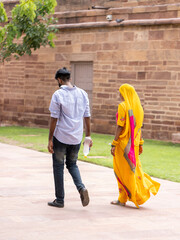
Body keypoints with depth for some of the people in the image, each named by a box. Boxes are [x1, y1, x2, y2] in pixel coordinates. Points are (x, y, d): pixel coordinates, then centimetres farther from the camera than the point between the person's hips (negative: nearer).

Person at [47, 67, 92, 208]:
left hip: (60, 138, -5)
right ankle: (81, 187, -6)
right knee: (72, 165, 20)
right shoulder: (82, 94, 4)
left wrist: (50, 140, -8)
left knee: (58, 167, 9)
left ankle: (60, 200, 13)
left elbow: (54, 119, -12)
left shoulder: (58, 95, -11)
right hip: (76, 138, 5)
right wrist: (88, 136, 14)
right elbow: (87, 117, 6)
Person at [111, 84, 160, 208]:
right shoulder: (138, 106, 8)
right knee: (133, 168, 17)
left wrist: (114, 144, -13)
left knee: (122, 170, 2)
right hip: (134, 143, 7)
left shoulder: (123, 106, -13)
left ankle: (123, 200, 7)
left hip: (123, 142, -6)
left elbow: (120, 127, -16)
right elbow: (139, 126, 12)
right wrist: (140, 144, 16)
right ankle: (146, 188, 5)